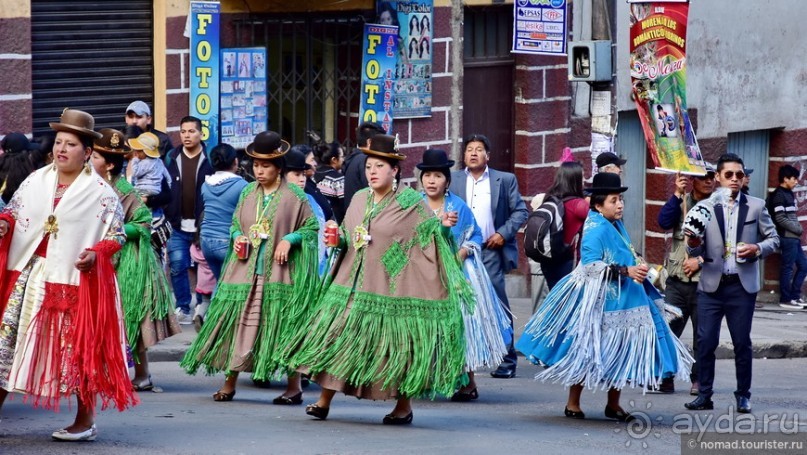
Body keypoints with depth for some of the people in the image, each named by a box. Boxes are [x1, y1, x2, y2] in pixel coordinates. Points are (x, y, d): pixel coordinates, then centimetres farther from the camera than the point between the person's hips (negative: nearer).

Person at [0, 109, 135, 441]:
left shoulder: (100, 193, -4)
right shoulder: (36, 181, 7)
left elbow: (116, 235, -3)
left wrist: (96, 254, -21)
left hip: (75, 279, -4)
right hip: (28, 273, 4)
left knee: (77, 345, 0)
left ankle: (85, 422, 11)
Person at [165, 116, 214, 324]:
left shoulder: (210, 159, -2)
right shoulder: (172, 158, 6)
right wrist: (170, 218, -3)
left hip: (203, 225, -2)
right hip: (178, 226, 2)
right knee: (177, 266, -2)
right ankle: (183, 308, 6)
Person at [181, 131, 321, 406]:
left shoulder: (293, 196, -4)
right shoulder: (248, 193, 10)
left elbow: (311, 226, 1)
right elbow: (235, 223, 20)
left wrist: (289, 240, -14)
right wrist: (237, 237, -1)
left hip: (279, 274, -4)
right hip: (246, 270, 4)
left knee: (285, 326, -3)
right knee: (239, 324, 3)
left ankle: (294, 387, 5)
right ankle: (229, 383, 10)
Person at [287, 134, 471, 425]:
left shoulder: (411, 203, -4)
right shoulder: (359, 200, 13)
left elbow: (429, 239, -4)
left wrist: (443, 226, -23)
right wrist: (337, 238, 2)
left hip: (393, 289, -5)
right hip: (355, 286, 5)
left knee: (398, 344, -2)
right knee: (339, 337, 1)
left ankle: (404, 406, 12)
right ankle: (324, 401, 7)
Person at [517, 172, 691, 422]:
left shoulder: (617, 227, 13)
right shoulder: (596, 230, -14)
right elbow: (591, 266, -22)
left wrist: (637, 267, 7)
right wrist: (626, 271, -25)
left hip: (623, 301, 9)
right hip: (598, 301, -9)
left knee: (622, 353, 8)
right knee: (587, 352, -2)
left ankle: (614, 405, 16)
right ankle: (572, 403, 8)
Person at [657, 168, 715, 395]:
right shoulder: (680, 202, 8)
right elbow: (664, 222, -9)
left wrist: (700, 260, -13)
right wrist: (677, 194, -16)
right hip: (677, 280, 2)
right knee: (667, 329, -4)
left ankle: (699, 380, 15)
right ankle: (664, 378, 1)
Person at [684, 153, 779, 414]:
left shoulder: (756, 206, 5)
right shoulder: (705, 207, 2)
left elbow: (773, 239, 9)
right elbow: (696, 252, 2)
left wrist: (757, 249, -11)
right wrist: (693, 244, -21)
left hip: (742, 285, 0)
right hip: (711, 285, 0)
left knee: (742, 343, 4)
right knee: (705, 341, -2)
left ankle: (743, 395, 14)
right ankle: (704, 395, 6)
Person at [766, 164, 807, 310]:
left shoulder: (789, 194, 17)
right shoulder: (779, 195, -11)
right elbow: (780, 218, -17)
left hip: (794, 238, 10)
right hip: (787, 237, -10)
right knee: (787, 268, -4)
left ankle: (794, 296, 17)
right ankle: (786, 299, 2)